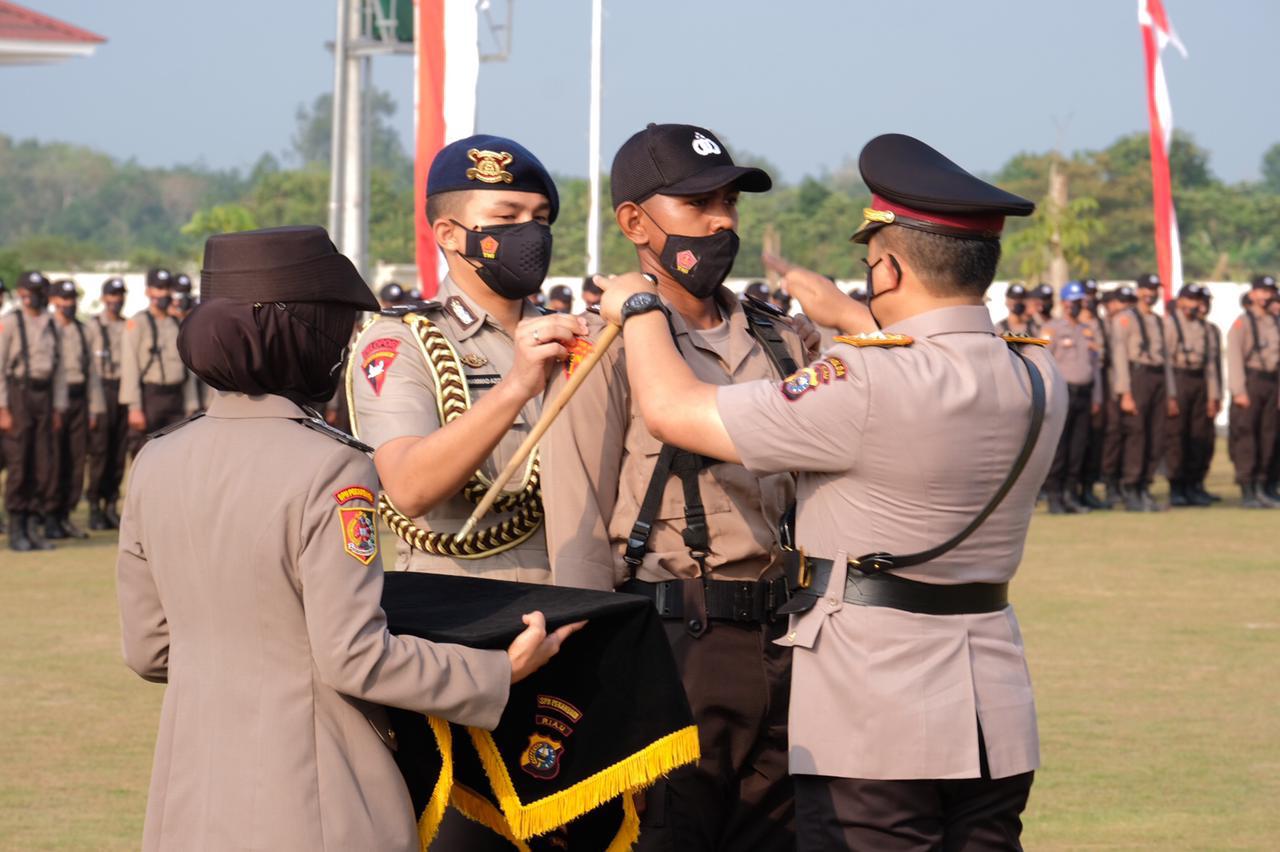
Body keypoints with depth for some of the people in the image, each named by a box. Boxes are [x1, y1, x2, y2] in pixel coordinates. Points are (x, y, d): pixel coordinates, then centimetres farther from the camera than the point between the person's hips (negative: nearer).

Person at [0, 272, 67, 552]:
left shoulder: (50, 326, 12)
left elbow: (59, 370, 15)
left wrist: (58, 410, 9)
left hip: (44, 397, 5)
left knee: (43, 465, 3)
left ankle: (33, 529, 10)